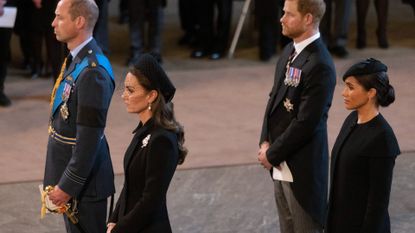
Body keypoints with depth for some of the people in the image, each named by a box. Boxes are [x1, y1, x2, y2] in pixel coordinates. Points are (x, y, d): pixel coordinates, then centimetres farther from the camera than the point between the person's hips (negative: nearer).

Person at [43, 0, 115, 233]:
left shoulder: (93, 72, -25)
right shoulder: (76, 59, 6)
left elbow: (90, 137, -25)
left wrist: (68, 185, -21)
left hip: (83, 178, -10)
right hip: (69, 169, 10)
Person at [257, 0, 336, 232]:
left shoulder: (320, 65, -23)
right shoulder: (290, 51, 6)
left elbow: (306, 123, -23)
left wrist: (272, 154, -14)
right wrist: (265, 142, 3)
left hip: (302, 166, -9)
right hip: (281, 161, 9)